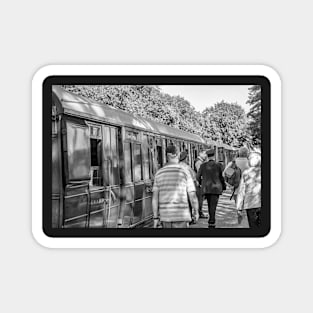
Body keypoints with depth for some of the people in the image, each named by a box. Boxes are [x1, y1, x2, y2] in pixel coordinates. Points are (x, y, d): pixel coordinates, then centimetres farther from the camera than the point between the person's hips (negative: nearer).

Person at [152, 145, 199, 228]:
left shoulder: (159, 173, 2)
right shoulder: (184, 172, -8)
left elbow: (155, 197, 1)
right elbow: (192, 196, -6)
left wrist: (155, 218, 7)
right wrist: (196, 212, 10)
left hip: (165, 215, 4)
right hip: (181, 215, -4)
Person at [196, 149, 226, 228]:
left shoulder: (203, 165, -1)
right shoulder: (218, 165, -8)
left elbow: (198, 176, 1)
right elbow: (221, 177, -1)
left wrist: (202, 183, 20)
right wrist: (223, 186, 15)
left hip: (206, 188, 3)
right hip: (215, 188, -3)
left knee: (210, 204, 17)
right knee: (213, 205, -3)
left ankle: (211, 220, 25)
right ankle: (211, 223, -7)